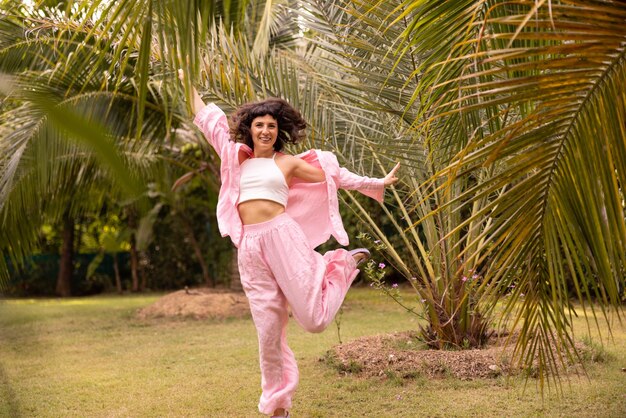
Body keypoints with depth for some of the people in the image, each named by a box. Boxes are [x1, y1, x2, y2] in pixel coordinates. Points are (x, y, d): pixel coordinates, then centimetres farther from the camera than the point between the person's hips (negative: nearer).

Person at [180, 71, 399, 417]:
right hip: (250, 247, 3)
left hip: (282, 236, -3)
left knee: (315, 319, -8)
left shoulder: (288, 162, 10)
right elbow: (206, 119, 26)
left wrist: (378, 183, 11)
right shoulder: (237, 158, 17)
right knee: (268, 327, 2)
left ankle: (343, 263, 19)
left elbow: (336, 177, 13)